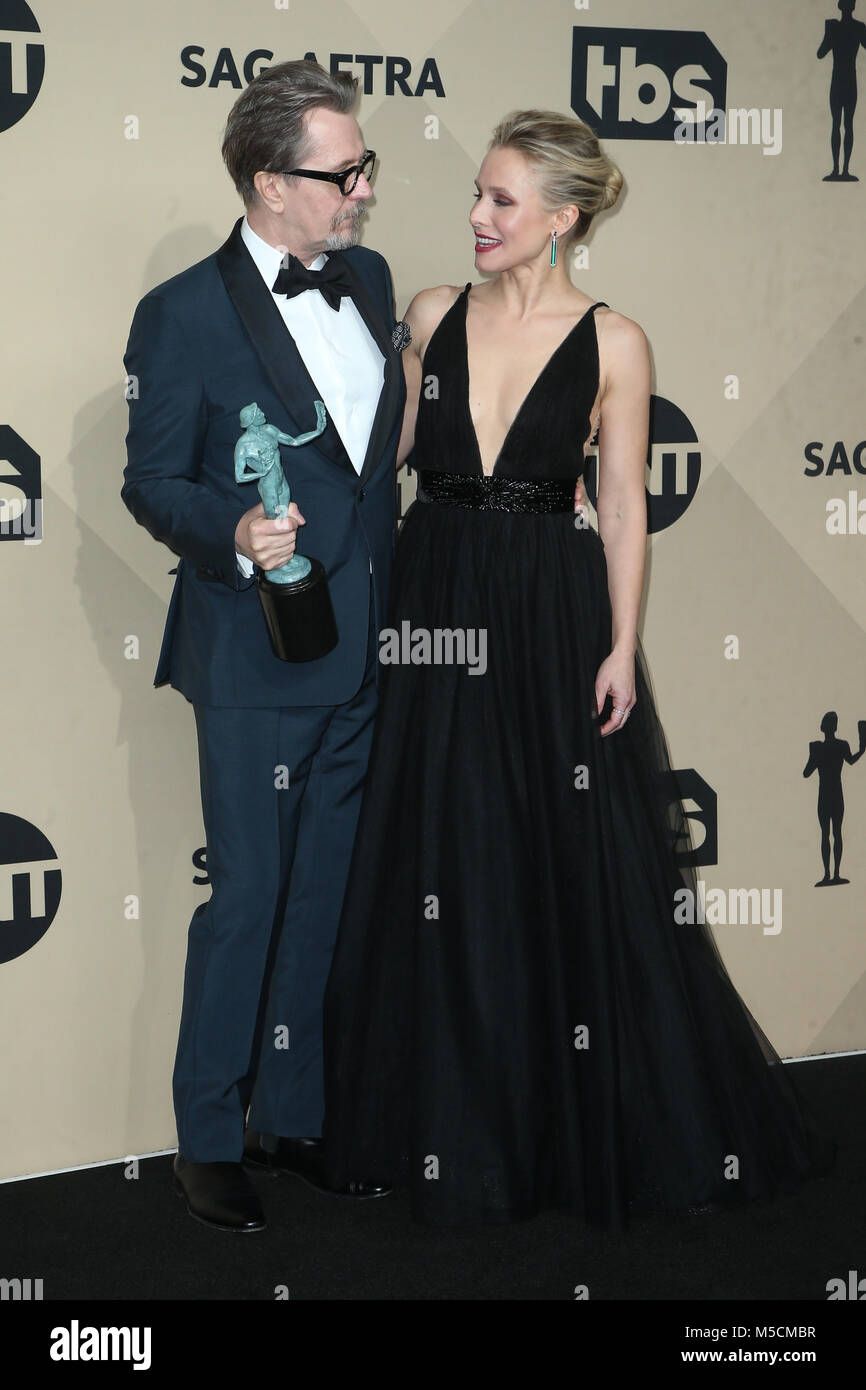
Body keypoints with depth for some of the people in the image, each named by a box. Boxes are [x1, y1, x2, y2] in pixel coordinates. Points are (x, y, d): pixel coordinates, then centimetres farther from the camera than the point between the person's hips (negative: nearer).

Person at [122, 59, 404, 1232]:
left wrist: (392, 601, 14)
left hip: (362, 653, 6)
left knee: (325, 902, 14)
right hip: (257, 661, -6)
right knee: (246, 902, 1)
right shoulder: (183, 316, -11)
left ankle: (292, 1116, 28)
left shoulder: (368, 279, 8)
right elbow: (150, 481, -8)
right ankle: (208, 1141, 17)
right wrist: (233, 532, -28)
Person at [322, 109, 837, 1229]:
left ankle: (587, 1124, 19)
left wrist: (621, 648, -7)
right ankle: (454, 1125, 21)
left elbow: (623, 505, -3)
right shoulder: (435, 315, 5)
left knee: (580, 871, 2)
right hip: (437, 614, 3)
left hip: (554, 620, -3)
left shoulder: (612, 343, -3)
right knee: (440, 876, 7)